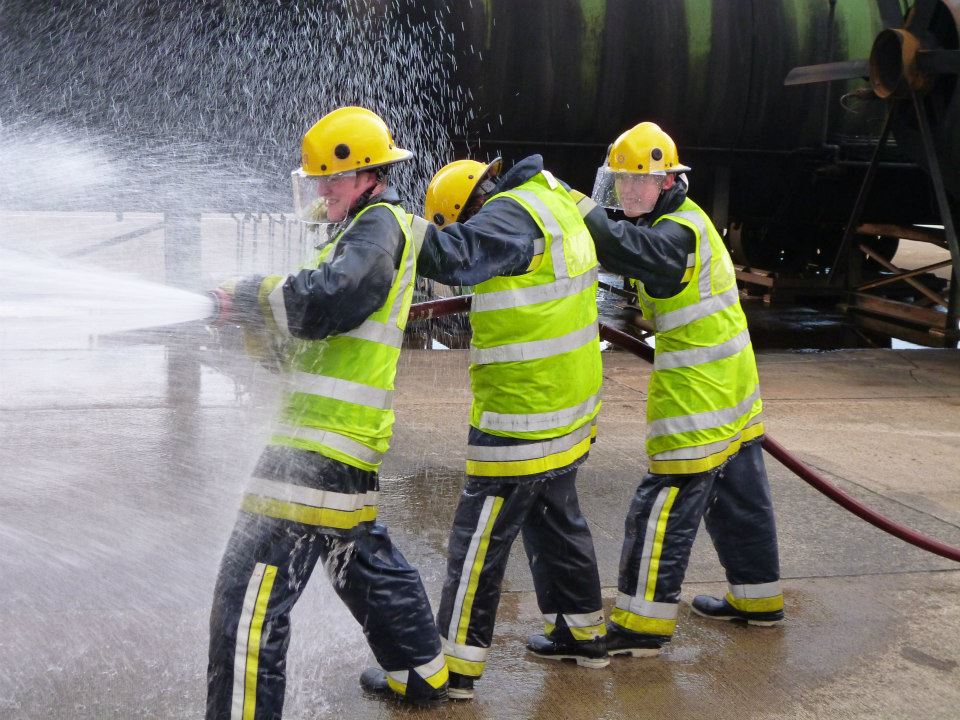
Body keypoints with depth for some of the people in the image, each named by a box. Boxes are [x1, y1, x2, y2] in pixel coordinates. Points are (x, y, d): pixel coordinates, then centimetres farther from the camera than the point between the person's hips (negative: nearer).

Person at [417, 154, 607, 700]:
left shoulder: (513, 215, -18)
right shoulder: (557, 201, 10)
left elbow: (454, 255, -34)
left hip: (523, 417, -10)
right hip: (572, 406, 10)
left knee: (480, 536, -1)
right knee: (557, 517, 24)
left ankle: (455, 665, 8)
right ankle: (583, 632, 36)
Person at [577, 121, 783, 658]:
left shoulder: (679, 233, -20)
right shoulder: (683, 221, 12)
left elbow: (626, 250, -39)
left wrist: (583, 209, -33)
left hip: (698, 391, -10)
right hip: (733, 389, 10)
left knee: (666, 502, -6)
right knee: (741, 496, 20)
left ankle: (643, 623, 0)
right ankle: (758, 598, 34)